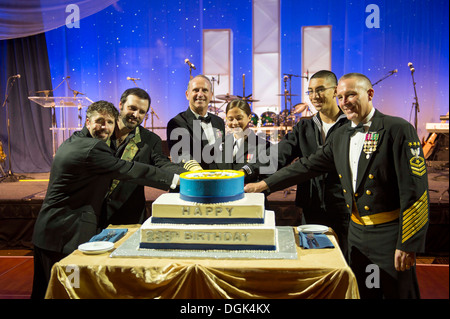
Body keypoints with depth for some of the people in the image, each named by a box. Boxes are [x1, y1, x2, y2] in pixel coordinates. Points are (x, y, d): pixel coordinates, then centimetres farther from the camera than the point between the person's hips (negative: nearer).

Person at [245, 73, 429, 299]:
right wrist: (264, 184, 9)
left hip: (390, 234, -6)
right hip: (357, 232, 6)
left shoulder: (398, 129, -12)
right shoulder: (340, 136, 8)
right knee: (362, 293, 17)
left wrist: (408, 244, -16)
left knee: (398, 292, 7)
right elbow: (309, 165, 12)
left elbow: (415, 189, -15)